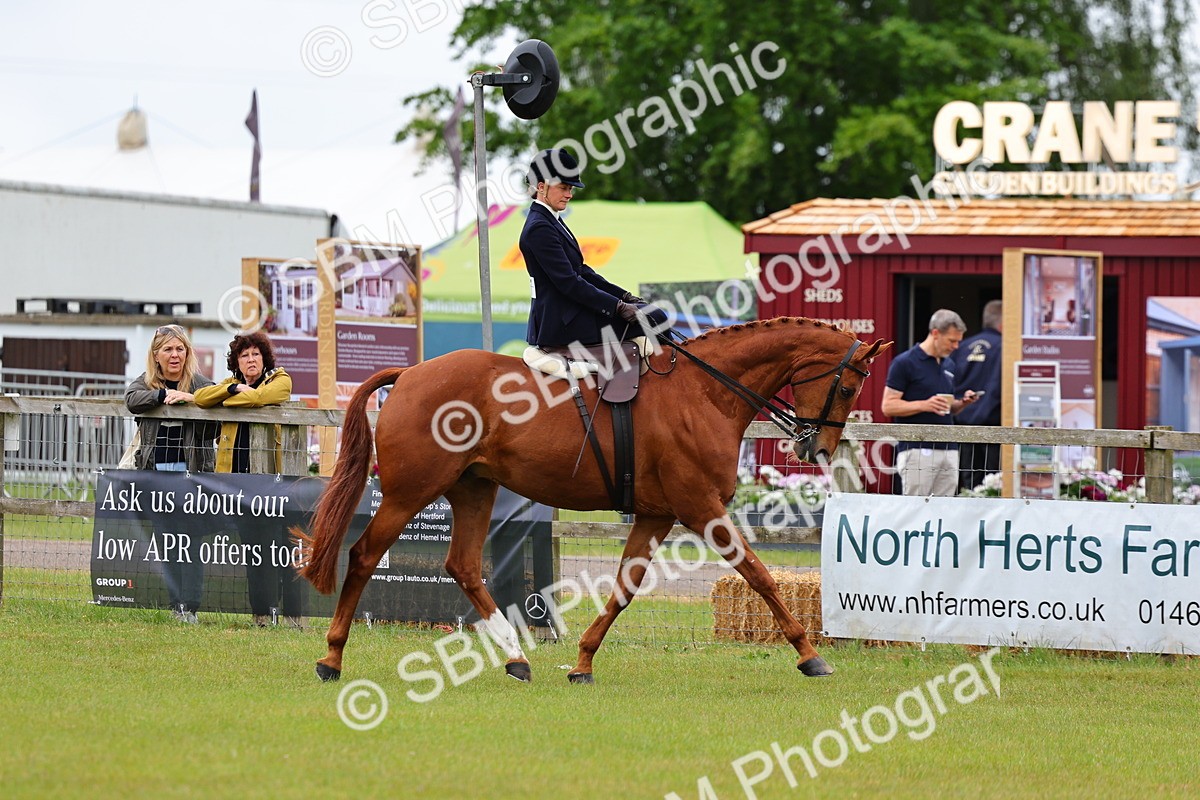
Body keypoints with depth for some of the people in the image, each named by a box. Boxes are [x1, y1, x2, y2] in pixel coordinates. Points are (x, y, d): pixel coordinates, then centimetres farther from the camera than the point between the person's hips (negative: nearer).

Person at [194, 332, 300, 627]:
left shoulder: (280, 380, 4)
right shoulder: (230, 384, 18)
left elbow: (260, 397, -16)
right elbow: (201, 398, 3)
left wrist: (227, 400, -1)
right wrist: (234, 388, -9)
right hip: (240, 475, 4)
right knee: (253, 544, 5)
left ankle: (293, 611, -2)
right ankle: (262, 611, 9)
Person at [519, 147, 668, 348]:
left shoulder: (552, 221, 16)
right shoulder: (539, 229, -17)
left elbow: (581, 271, 18)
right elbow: (568, 282, -21)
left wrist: (624, 296, 8)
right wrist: (619, 307, -20)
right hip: (563, 322, -10)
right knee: (652, 317, -12)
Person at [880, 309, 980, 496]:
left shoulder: (949, 365, 17)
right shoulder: (905, 363, -5)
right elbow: (888, 406, -8)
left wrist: (962, 403, 4)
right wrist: (924, 405, -20)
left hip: (948, 449, 7)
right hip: (917, 450, -7)